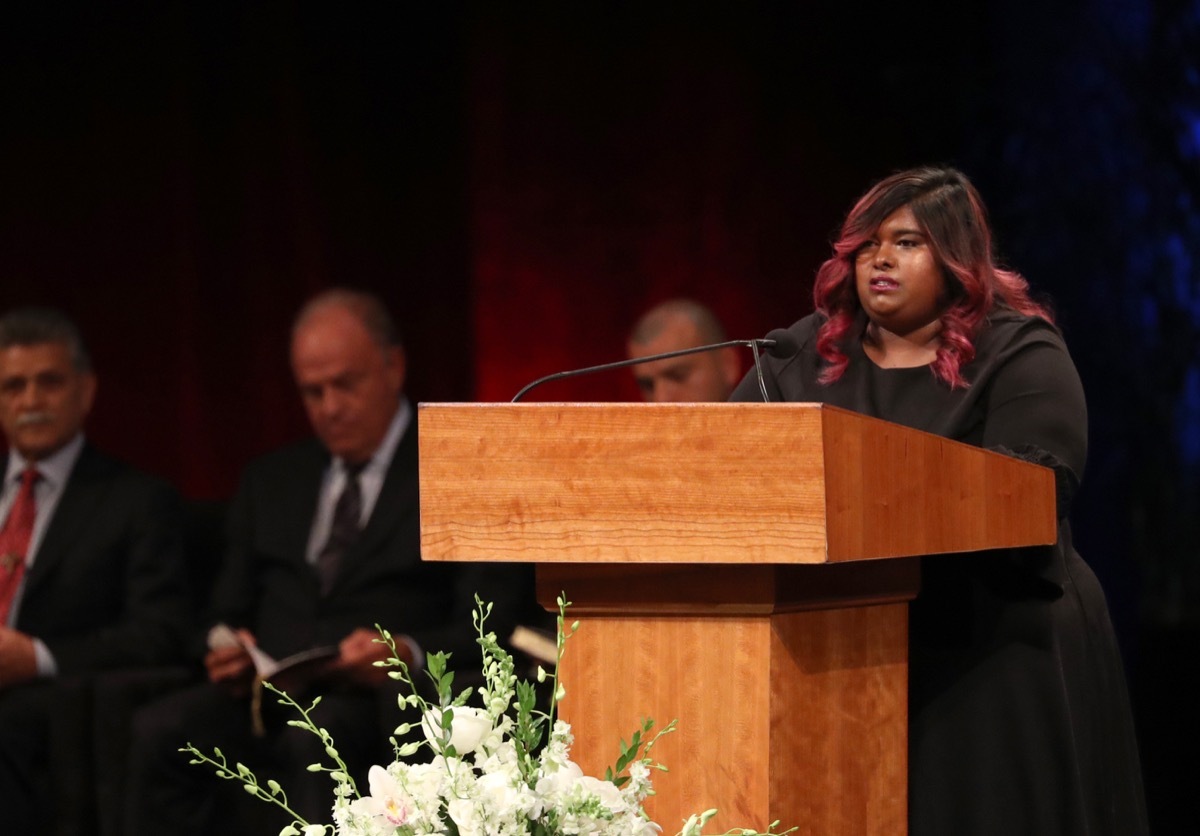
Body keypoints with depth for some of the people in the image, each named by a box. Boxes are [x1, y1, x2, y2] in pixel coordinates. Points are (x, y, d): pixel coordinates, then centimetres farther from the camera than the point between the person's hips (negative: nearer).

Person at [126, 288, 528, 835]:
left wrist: (409, 653, -21)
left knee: (319, 736, -40)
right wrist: (227, 650, 0)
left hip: (381, 706, -4)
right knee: (160, 729, -29)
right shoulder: (270, 480, 24)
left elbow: (485, 625, 0)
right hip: (265, 695, 4)